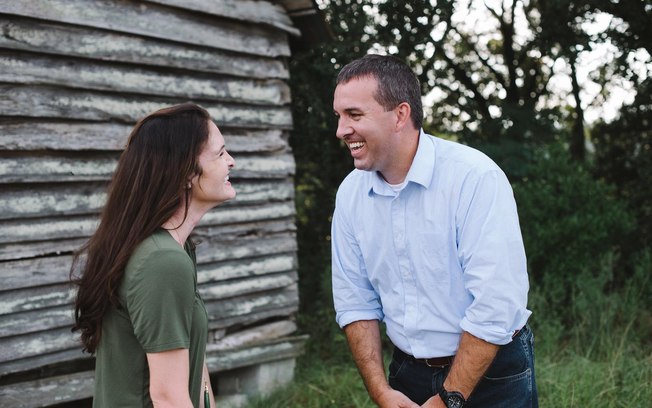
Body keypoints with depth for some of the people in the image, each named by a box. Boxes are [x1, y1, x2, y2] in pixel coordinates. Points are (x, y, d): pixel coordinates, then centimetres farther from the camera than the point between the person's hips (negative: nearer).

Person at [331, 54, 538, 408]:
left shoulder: (475, 177, -21)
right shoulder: (350, 193, -3)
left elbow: (497, 303, -24)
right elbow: (355, 302, 2)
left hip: (492, 375, -4)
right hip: (408, 374, 5)